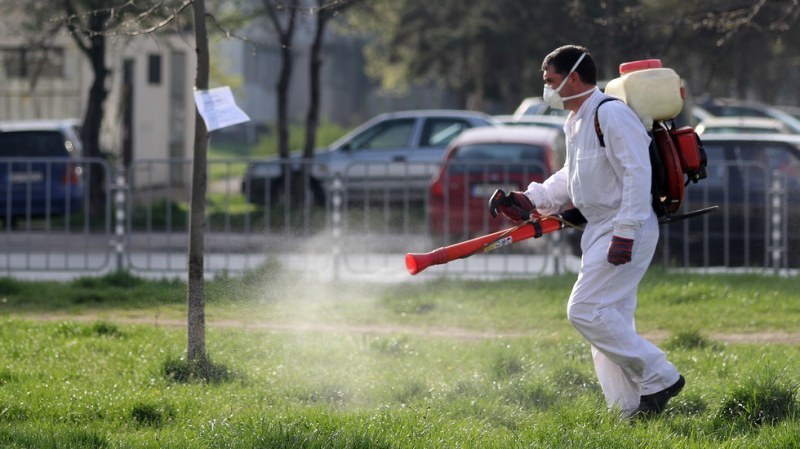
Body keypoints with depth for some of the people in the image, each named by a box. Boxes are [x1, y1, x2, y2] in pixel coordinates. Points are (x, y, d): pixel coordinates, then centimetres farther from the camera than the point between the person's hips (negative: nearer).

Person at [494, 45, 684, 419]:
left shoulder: (612, 115, -16)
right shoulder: (576, 122, 17)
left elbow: (637, 174, -22)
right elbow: (570, 179, 28)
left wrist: (625, 233, -26)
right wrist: (531, 200, 13)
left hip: (628, 232, -10)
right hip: (600, 230, 10)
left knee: (585, 310, -15)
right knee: (609, 319, 8)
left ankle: (658, 377, -9)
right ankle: (632, 410, 11)